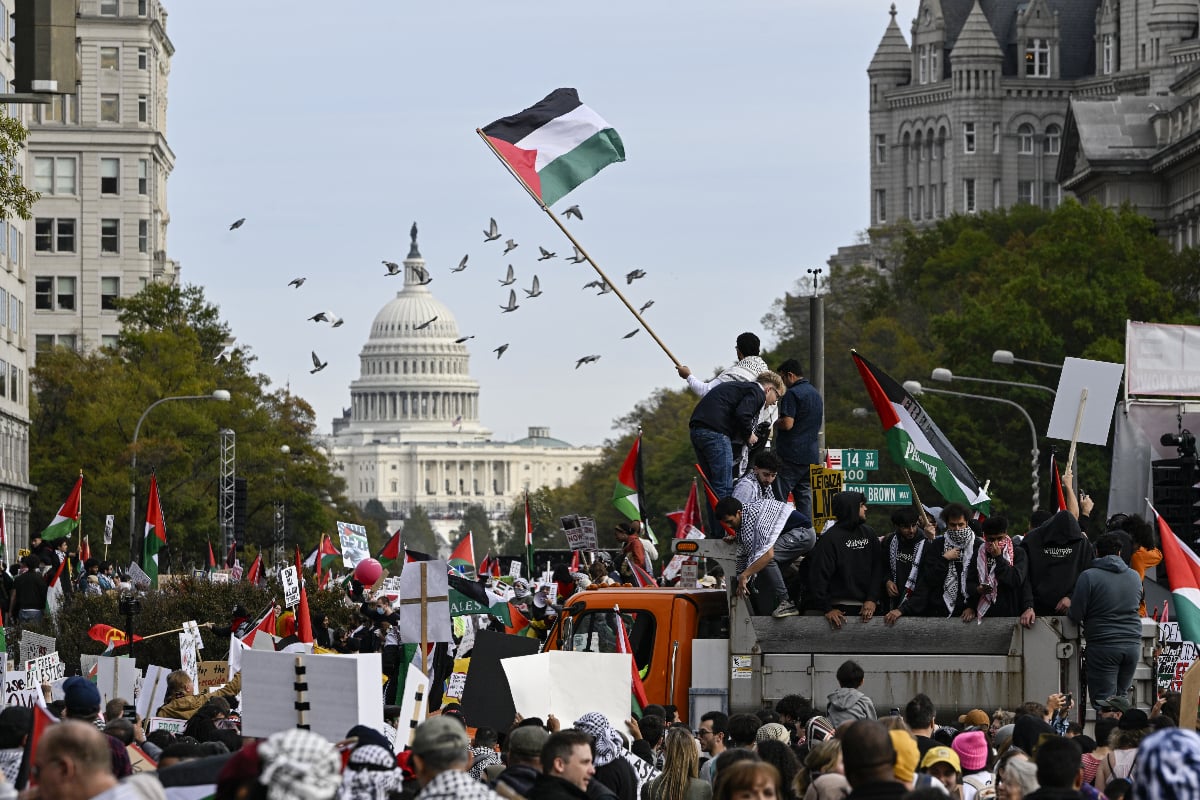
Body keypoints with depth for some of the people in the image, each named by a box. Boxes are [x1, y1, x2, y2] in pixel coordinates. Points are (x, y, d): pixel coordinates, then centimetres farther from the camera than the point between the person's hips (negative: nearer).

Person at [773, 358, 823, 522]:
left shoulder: (792, 394, -11)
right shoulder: (816, 394, 17)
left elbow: (787, 423, -21)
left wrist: (775, 423, 0)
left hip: (791, 455, -8)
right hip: (811, 456, 8)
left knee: (778, 499, -6)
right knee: (805, 498, 9)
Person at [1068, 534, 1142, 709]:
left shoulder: (1089, 576, -8)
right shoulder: (1135, 577, 9)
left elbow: (1075, 615, -6)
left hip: (1104, 647, -5)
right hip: (1133, 645, 5)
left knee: (1103, 698, -3)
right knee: (1122, 695, 13)